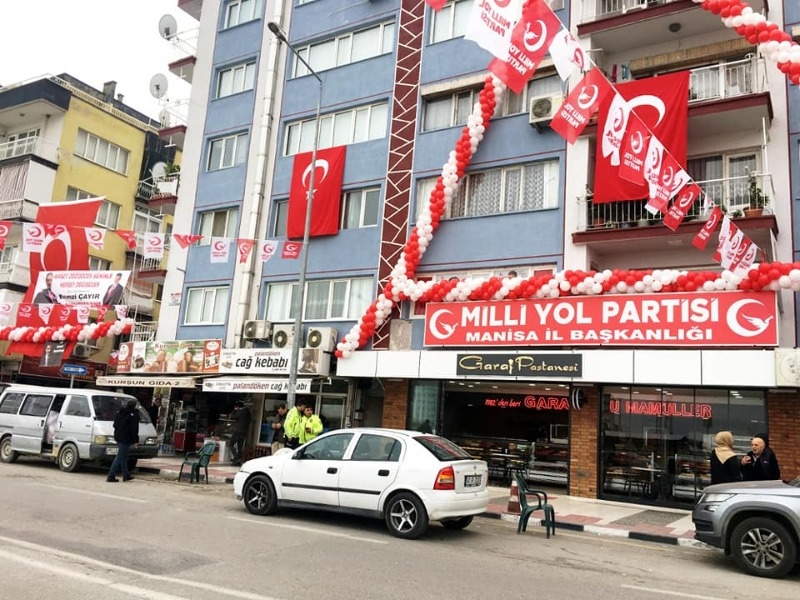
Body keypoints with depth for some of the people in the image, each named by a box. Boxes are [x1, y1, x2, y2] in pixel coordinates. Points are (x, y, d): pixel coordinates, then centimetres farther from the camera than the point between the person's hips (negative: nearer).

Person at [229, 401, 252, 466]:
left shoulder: (240, 412, -12)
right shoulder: (248, 413, 12)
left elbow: (233, 417, -6)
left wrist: (235, 411, 8)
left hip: (237, 431, -7)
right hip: (245, 432, 7)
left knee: (231, 444, 1)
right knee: (240, 447, 10)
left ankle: (236, 457, -14)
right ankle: (238, 461, 9)